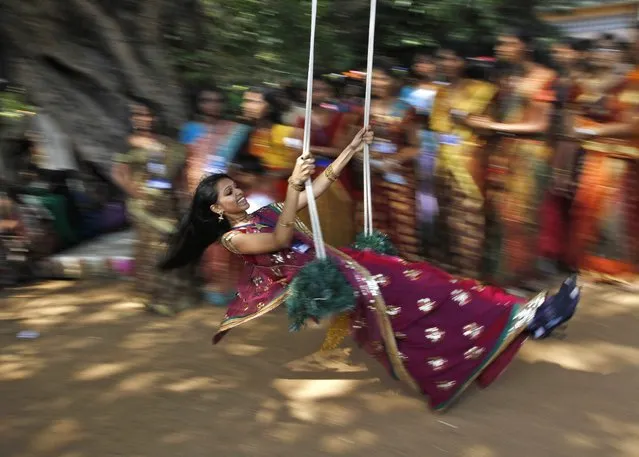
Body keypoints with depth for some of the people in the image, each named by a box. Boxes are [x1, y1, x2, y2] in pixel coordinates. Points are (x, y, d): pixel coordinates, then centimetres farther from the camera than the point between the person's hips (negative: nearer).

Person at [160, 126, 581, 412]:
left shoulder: (266, 211, 23)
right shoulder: (233, 237, 1)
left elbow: (317, 190, 22)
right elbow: (279, 241, -17)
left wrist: (351, 150, 18)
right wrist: (292, 186, -31)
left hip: (337, 263, 8)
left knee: (423, 283, -11)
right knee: (412, 305, -21)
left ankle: (522, 316, -18)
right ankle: (518, 321, -28)